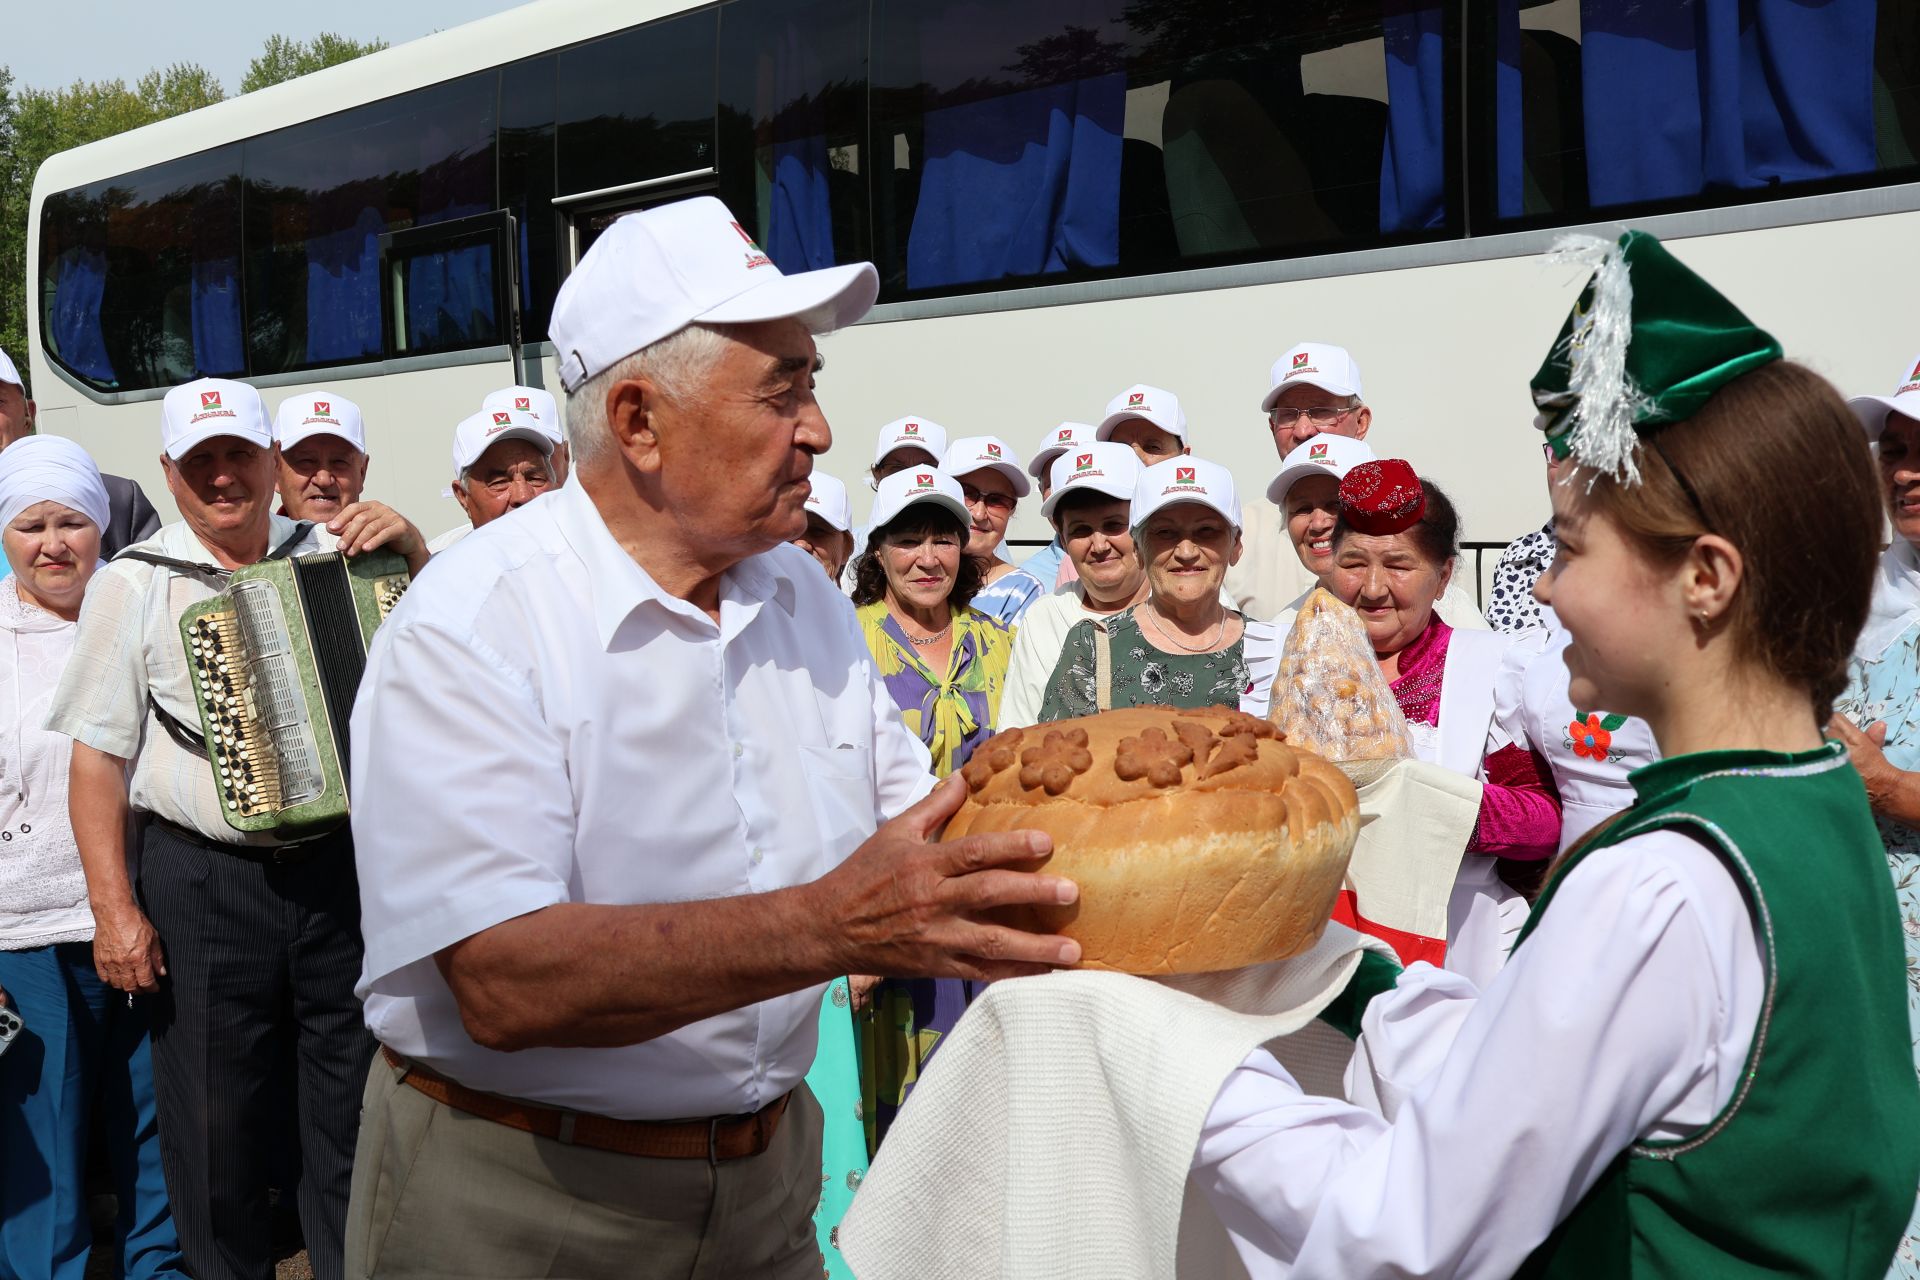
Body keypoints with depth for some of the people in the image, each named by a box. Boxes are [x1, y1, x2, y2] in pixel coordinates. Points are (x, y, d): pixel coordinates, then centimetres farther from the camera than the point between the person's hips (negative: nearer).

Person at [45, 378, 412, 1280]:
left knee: (353, 1111, 10)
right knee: (216, 1125, 9)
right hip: (203, 885, -2)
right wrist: (115, 908, -6)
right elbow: (98, 756, 0)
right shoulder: (134, 584, 1)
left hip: (341, 868, 2)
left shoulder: (331, 556, 6)